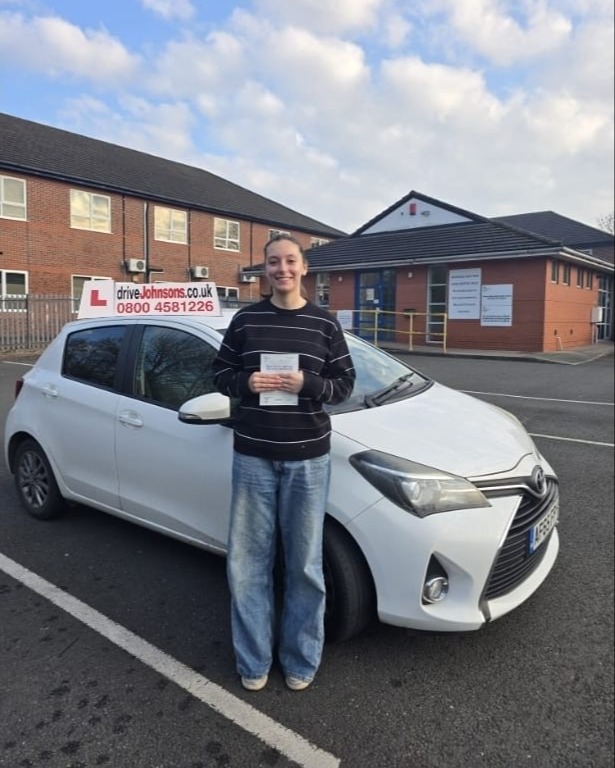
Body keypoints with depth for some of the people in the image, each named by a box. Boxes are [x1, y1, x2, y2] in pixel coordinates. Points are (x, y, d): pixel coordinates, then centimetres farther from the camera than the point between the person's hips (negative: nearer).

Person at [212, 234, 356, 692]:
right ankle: (254, 661, 27)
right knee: (248, 562, 8)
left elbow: (345, 384, 3)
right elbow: (221, 374, 10)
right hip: (253, 456, 1)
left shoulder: (324, 324, 2)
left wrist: (307, 384, -16)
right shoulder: (245, 320, 5)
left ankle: (301, 660, 28)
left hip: (307, 458, -1)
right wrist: (246, 382, -12)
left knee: (305, 565, 8)